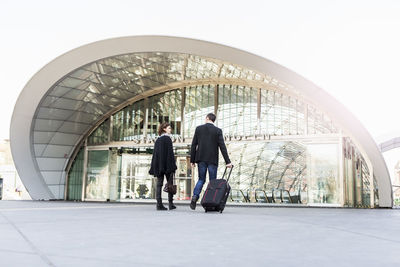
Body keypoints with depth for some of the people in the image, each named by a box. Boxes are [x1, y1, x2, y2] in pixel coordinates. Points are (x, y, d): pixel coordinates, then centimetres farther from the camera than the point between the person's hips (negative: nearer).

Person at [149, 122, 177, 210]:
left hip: (158, 166, 6)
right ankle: (170, 203, 4)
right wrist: (172, 166, -13)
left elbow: (154, 154, 14)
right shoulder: (167, 139, -6)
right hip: (166, 165, -6)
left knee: (159, 184, 3)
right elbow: (170, 153, -13)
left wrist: (154, 168, 16)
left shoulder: (158, 140, 14)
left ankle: (159, 204, 0)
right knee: (170, 183, 3)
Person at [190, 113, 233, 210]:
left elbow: (194, 145, 2)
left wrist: (192, 160, 8)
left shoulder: (199, 128, 3)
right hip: (212, 160, -2)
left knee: (201, 179, 13)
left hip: (201, 159, 2)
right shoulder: (218, 131, -3)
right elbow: (222, 147, -7)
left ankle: (195, 196, -6)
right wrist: (227, 161, -5)